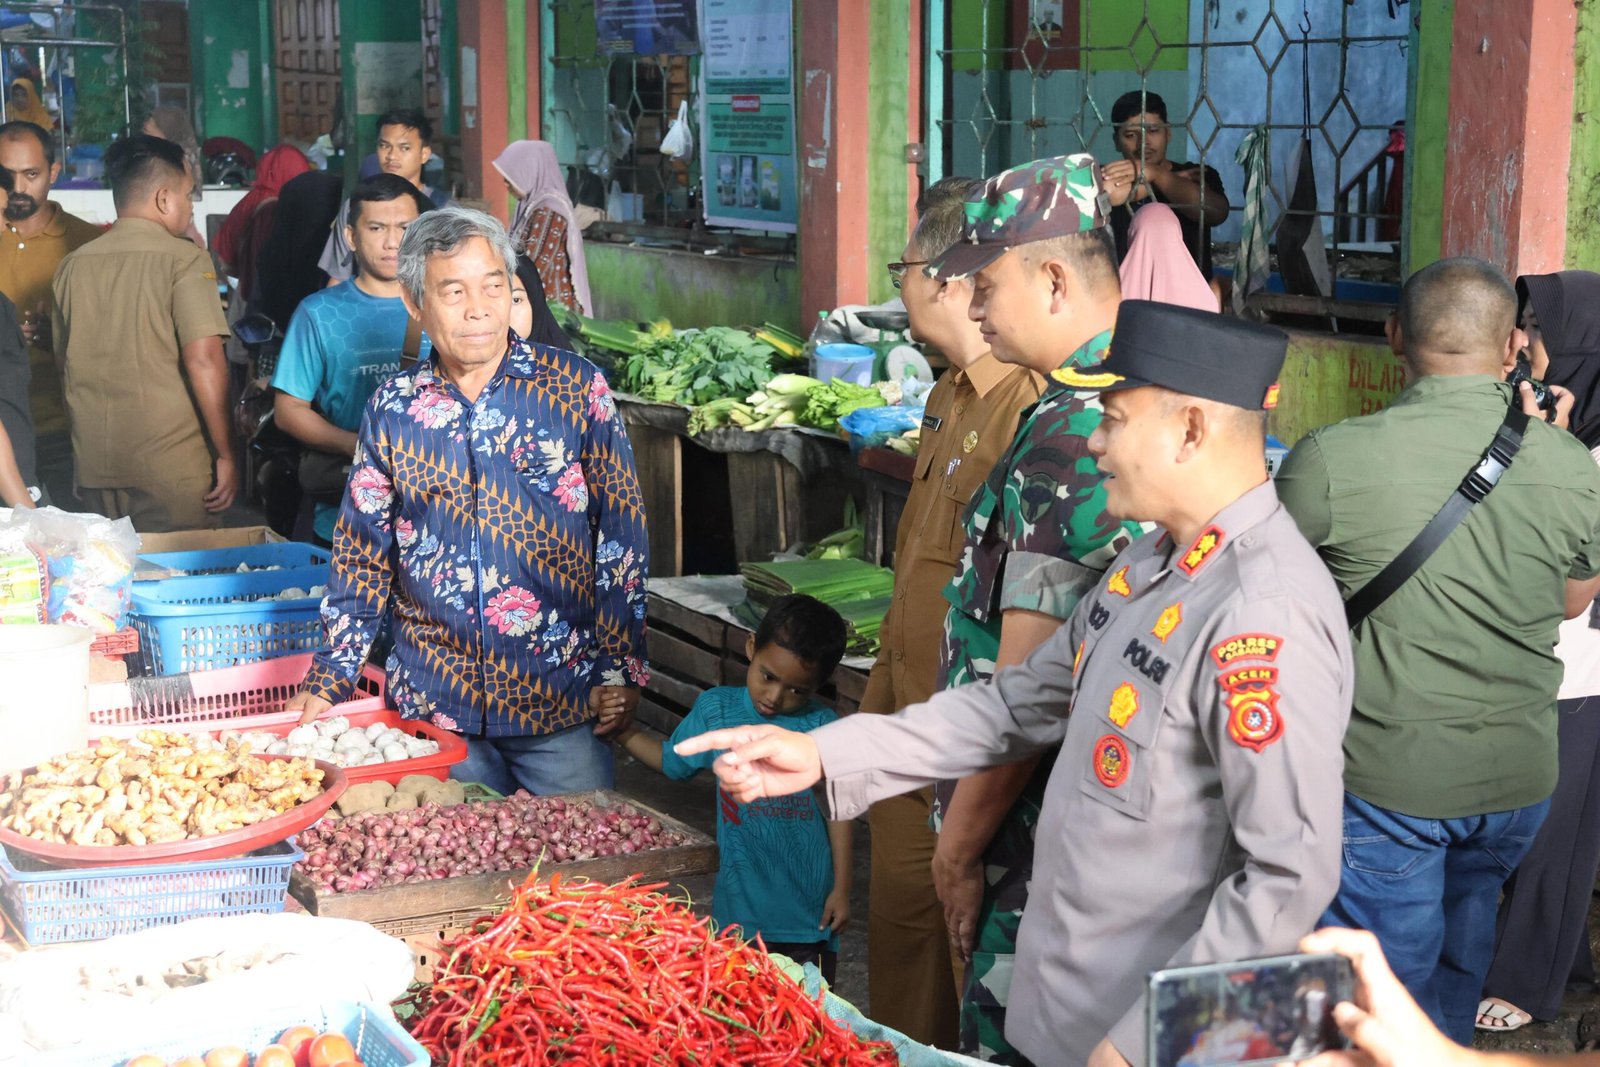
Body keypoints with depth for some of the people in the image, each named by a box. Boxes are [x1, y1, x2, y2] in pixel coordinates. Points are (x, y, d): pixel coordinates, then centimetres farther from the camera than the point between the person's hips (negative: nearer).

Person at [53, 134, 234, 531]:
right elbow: (203, 360, -17)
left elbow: (64, 360, 16)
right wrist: (225, 454, -11)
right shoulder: (183, 260, -9)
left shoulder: (71, 267, 7)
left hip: (95, 466, 5)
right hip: (171, 467, -5)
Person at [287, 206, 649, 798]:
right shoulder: (392, 408, 3)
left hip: (560, 696, -2)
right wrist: (329, 679, 6)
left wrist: (621, 669, -5)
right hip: (433, 702, 2)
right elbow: (363, 552, 10)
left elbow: (621, 534, -2)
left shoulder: (576, 387, -3)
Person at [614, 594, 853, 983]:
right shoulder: (716, 710, 1)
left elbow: (839, 808, 0)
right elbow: (673, 761, 17)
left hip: (809, 904, -1)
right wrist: (624, 731, 6)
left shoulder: (822, 725, -5)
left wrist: (841, 888, 0)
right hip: (743, 899, 1)